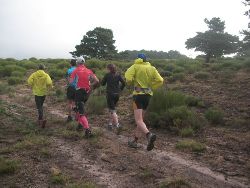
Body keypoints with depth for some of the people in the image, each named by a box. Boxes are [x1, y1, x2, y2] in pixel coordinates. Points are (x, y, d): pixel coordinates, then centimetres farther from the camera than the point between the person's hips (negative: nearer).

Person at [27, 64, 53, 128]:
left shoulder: (34, 74, -2)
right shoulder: (46, 75, -3)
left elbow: (29, 81, -14)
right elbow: (49, 83, -17)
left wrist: (33, 87, 3)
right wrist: (47, 88, 2)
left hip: (37, 92, -2)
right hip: (44, 93, 2)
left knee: (39, 107, -1)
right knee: (41, 105, 21)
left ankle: (42, 119, -20)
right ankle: (40, 119, 27)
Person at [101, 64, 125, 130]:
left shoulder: (107, 75, -6)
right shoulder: (118, 75, 3)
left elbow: (102, 83, 1)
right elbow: (123, 83, -3)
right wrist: (120, 89, 10)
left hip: (110, 94, -5)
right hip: (117, 94, 5)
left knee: (112, 109, -2)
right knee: (112, 108, 19)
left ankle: (117, 124, -11)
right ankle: (110, 123, 24)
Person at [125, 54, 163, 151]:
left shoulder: (135, 66, -4)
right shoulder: (152, 68, 8)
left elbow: (128, 78, -17)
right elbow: (160, 80, -1)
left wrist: (132, 83, 4)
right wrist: (150, 87, 9)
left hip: (138, 94, -5)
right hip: (148, 95, 6)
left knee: (138, 120, -9)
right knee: (140, 118, 17)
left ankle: (149, 135, -35)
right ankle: (135, 141, 22)